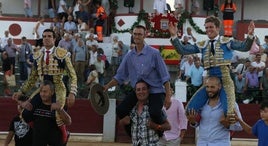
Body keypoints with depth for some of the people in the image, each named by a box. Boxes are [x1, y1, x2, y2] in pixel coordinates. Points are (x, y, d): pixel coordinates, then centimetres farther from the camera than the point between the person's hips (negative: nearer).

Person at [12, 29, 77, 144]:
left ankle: (63, 133, 9)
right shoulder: (37, 56, 7)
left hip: (58, 88, -5)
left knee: (57, 115, -24)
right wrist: (20, 92, 9)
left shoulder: (62, 54, -7)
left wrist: (72, 93, -19)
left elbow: (72, 75, -7)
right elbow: (32, 78, 15)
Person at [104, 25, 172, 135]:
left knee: (154, 114, -31)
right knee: (120, 111, -8)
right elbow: (120, 76, 12)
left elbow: (164, 76, -7)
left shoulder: (154, 53, -8)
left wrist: (168, 96, -12)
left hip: (155, 91, -5)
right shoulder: (129, 56, 7)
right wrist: (107, 86, -2)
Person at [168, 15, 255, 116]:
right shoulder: (202, 45, 13)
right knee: (190, 108, 2)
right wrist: (174, 36, -2)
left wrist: (250, 35, -28)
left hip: (225, 81, -5)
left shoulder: (226, 42, 2)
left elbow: (244, 47, -10)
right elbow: (182, 50, 9)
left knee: (229, 111, -22)